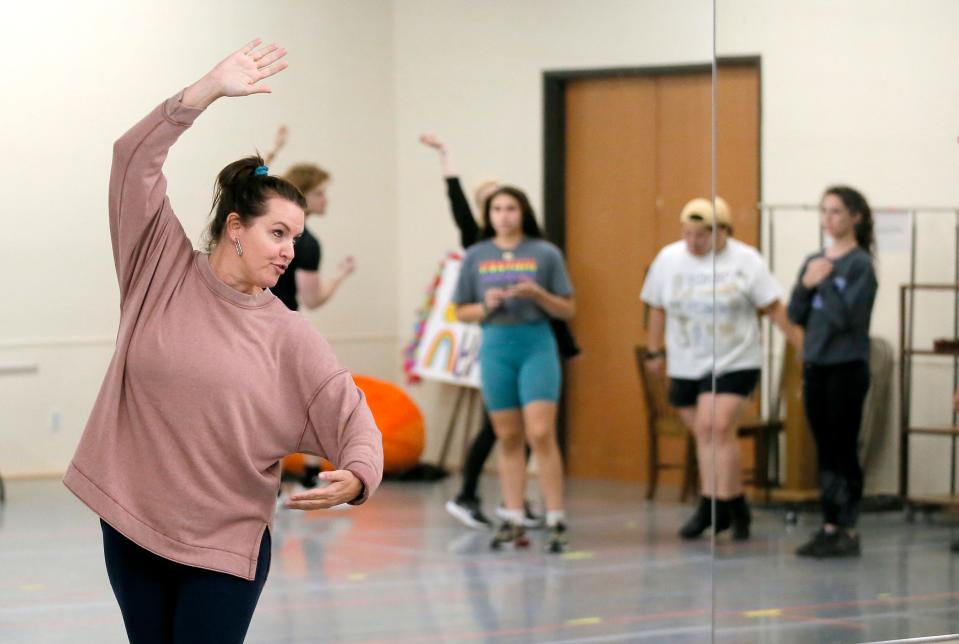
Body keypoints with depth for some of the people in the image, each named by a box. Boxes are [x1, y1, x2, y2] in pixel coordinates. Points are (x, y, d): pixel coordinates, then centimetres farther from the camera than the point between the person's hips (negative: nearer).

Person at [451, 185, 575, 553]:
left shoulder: (545, 254, 2)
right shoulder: (476, 257, 8)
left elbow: (567, 310, 3)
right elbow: (461, 312, 11)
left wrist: (538, 295, -14)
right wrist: (486, 306, -8)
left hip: (536, 347, -2)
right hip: (496, 347, 2)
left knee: (540, 433, -11)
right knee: (508, 438, 6)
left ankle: (555, 522, -7)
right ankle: (513, 522, 12)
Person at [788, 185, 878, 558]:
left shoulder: (860, 264, -8)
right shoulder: (814, 261, 11)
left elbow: (847, 317, -17)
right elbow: (795, 316, 8)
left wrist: (826, 281, -15)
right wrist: (805, 284, -8)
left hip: (847, 369, -6)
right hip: (815, 366, 6)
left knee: (844, 450, -3)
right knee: (824, 450, 10)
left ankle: (847, 531, 1)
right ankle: (829, 525, 15)